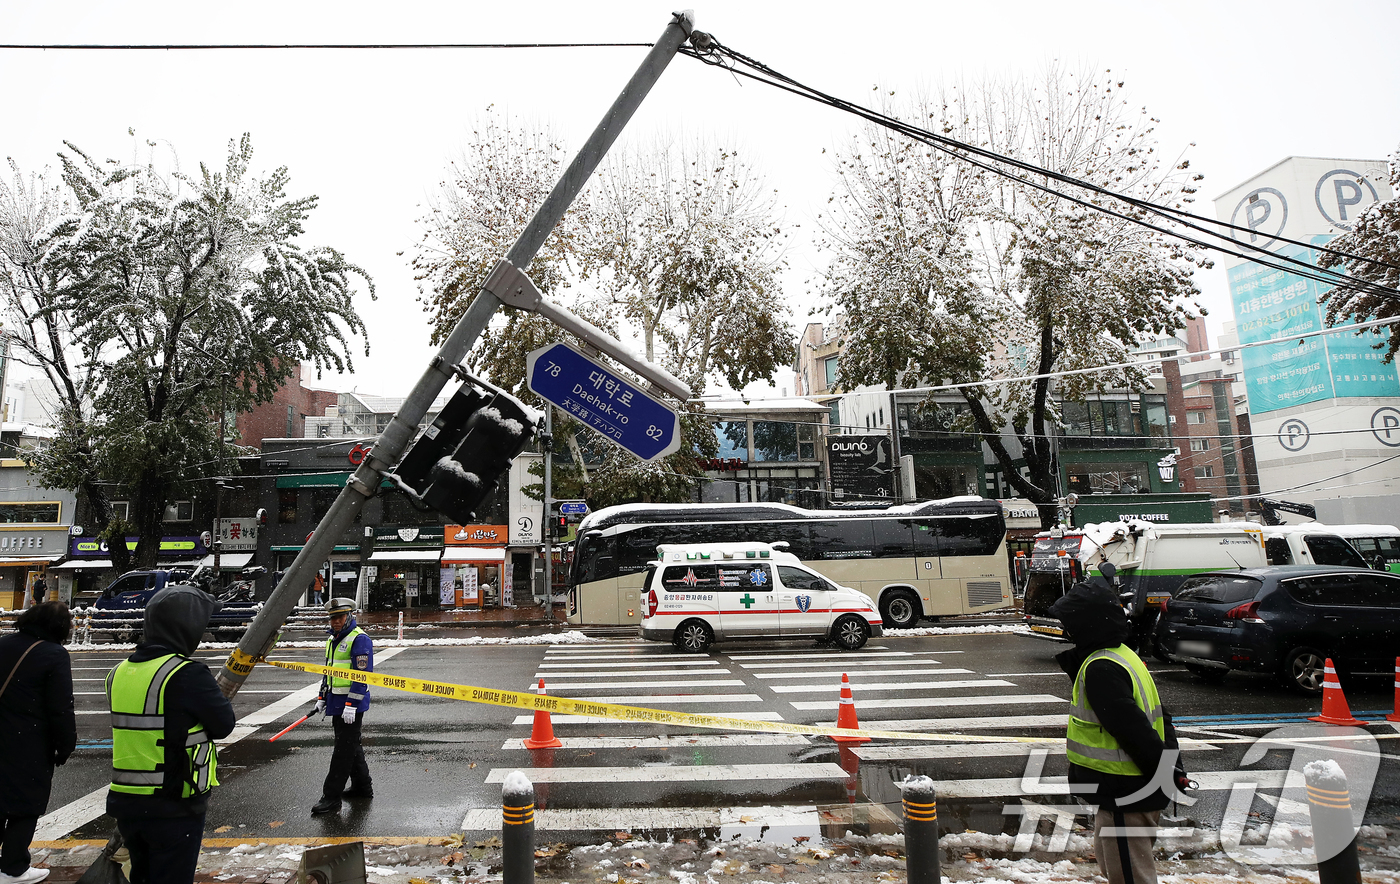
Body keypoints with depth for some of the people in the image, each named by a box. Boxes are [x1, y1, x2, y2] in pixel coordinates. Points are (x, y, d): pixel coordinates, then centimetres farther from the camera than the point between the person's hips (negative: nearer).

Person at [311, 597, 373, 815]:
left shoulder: (359, 639, -15)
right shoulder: (333, 639, 15)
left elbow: (363, 675, -20)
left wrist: (351, 704, -23)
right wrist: (322, 697, 20)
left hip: (352, 702, -10)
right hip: (337, 701, 10)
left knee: (344, 750, -4)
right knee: (350, 745, 17)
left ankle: (331, 797, 1)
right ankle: (362, 786, 29)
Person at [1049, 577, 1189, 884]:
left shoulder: (1101, 669, -25)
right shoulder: (1122, 655, 7)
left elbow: (1134, 730, -28)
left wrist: (1165, 774, -19)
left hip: (1126, 794, -10)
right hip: (1137, 789, 10)